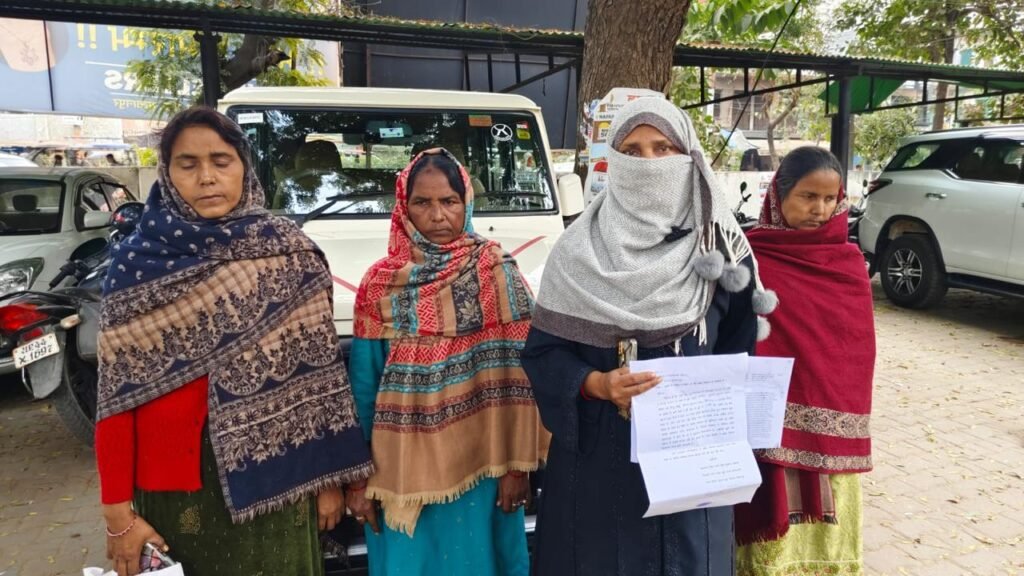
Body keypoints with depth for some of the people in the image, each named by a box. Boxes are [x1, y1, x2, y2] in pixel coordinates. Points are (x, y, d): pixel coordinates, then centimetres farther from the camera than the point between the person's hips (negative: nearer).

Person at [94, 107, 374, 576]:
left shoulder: (289, 254, -3)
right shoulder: (136, 265, -3)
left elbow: (319, 370, -2)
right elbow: (118, 394, -2)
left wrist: (328, 476, -2)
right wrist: (118, 512, -5)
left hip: (274, 475, 0)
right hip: (175, 482, 0)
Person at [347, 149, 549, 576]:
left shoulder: (497, 273, -5)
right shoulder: (380, 283, 0)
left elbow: (519, 375, -5)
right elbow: (363, 382, 2)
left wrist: (518, 464, -7)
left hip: (477, 465, -1)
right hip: (402, 469, 2)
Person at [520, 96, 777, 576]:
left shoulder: (720, 248, -1)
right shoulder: (579, 251, -6)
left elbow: (740, 353, 6)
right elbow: (542, 352, -5)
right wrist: (596, 384, -21)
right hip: (598, 456, -1)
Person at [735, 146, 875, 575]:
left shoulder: (850, 264, 2)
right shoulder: (751, 259, -7)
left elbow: (859, 351, 5)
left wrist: (851, 426, 5)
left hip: (831, 429, 3)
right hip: (774, 422, -3)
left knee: (826, 532, 16)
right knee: (776, 528, 6)